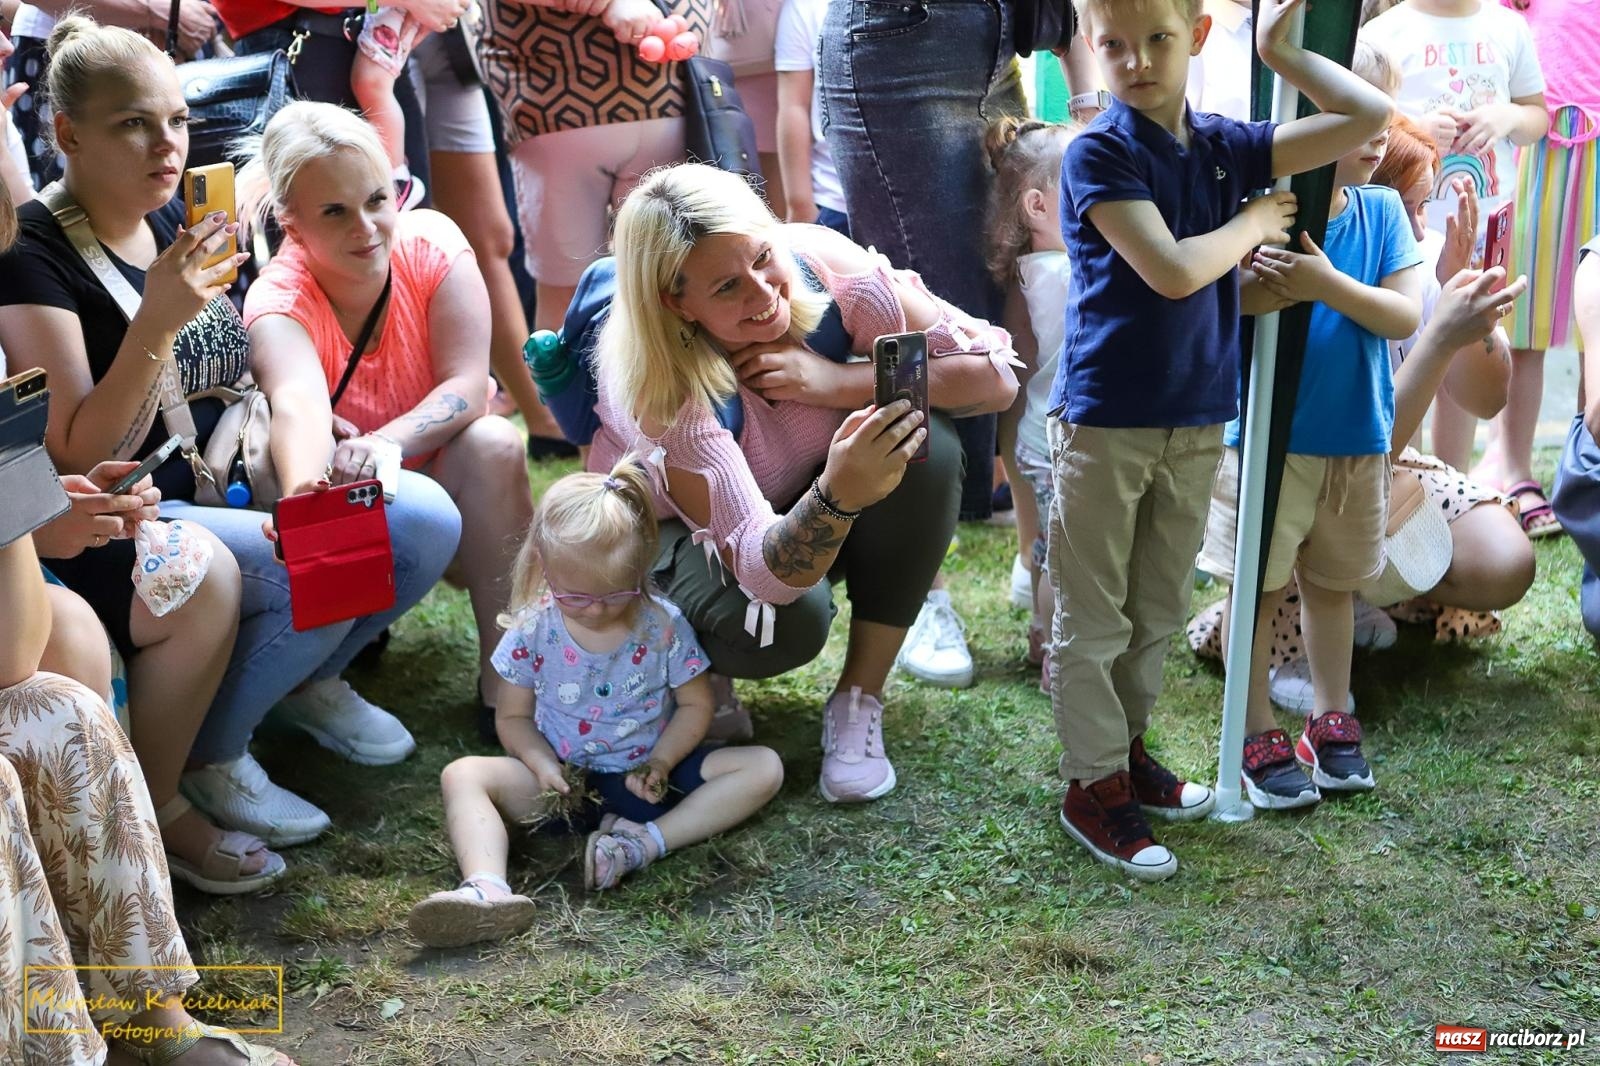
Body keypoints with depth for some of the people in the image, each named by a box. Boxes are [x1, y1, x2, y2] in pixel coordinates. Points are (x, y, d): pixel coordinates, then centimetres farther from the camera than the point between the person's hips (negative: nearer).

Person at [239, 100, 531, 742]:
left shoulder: (431, 244, -17)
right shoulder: (278, 301, -22)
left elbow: (467, 387, -23)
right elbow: (299, 403, -44)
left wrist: (384, 443, -43)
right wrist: (305, 493, -67)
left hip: (439, 467, 2)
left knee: (494, 444, -30)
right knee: (419, 511, -33)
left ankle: (505, 676, -24)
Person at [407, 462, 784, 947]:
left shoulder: (664, 625, -10)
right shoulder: (533, 630, -8)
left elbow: (695, 705, -1)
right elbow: (514, 715, 2)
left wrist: (659, 762, -19)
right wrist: (542, 763, -19)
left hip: (645, 775, 0)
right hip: (563, 780, 0)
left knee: (764, 767, -20)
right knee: (463, 774, -23)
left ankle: (650, 840, -31)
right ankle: (486, 888, -48)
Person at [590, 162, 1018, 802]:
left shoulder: (819, 264, -26)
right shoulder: (661, 387, -34)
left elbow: (997, 373, -24)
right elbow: (766, 573, -41)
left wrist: (835, 381, -34)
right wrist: (838, 495, -61)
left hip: (819, 510, 4)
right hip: (682, 529, -4)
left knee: (925, 445, -27)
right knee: (783, 624, -36)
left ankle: (858, 703, -13)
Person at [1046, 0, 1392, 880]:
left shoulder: (1224, 146, 5)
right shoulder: (1096, 154, -13)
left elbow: (1368, 116, 4)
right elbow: (1173, 270, -21)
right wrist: (1256, 220, -7)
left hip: (1196, 418, 6)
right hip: (1104, 418, -6)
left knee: (1158, 610, 17)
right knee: (1093, 617, 4)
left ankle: (1127, 747, 33)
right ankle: (1094, 787, 14)